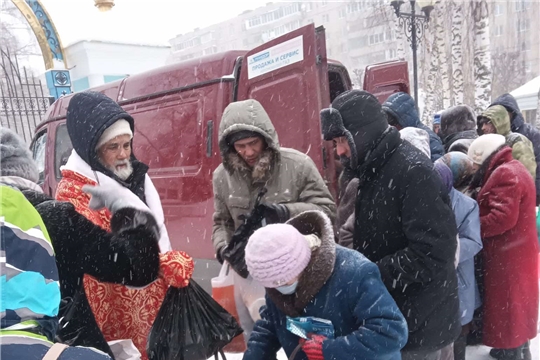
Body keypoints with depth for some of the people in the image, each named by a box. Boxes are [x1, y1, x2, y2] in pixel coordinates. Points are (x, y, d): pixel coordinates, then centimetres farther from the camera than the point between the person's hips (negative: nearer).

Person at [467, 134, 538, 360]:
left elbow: (502, 217, -27)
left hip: (508, 256, -10)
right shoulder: (512, 170, 15)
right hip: (513, 252, 10)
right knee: (514, 306, 19)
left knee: (508, 307, 1)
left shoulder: (504, 174, -19)